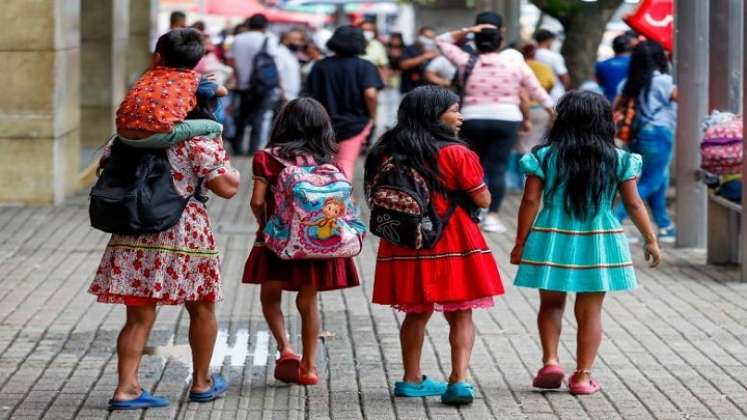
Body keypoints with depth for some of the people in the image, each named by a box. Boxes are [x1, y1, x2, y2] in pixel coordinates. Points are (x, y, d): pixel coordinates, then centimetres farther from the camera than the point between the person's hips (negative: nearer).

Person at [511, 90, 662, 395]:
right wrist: (651, 241, 10)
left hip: (552, 241, 0)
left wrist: (520, 244, 3)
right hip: (598, 243, 0)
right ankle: (583, 376, 9)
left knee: (551, 303, 18)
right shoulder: (618, 160, -3)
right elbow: (634, 204, -1)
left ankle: (550, 360, 2)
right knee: (590, 311, 9)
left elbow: (530, 202, -5)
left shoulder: (544, 157, -4)